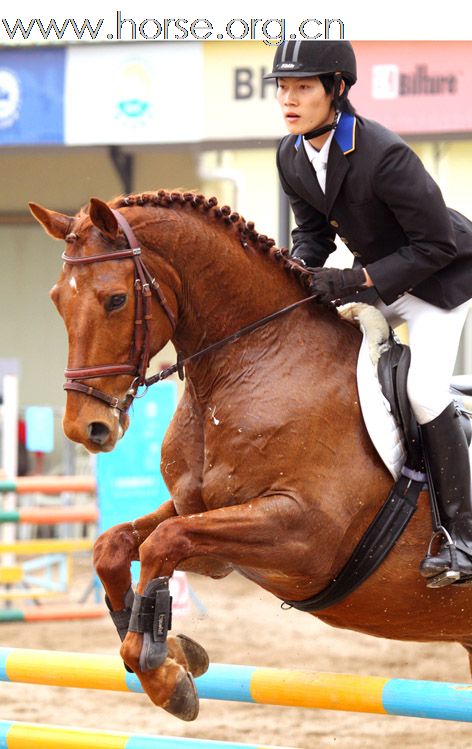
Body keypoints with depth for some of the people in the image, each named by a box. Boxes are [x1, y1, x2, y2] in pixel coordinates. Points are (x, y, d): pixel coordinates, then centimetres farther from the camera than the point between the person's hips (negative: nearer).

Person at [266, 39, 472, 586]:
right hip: (375, 278, 8)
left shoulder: (383, 155, -33)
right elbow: (313, 230, 6)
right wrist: (296, 270, -16)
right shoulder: (292, 156, -9)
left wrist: (356, 281, -30)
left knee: (424, 389, -21)